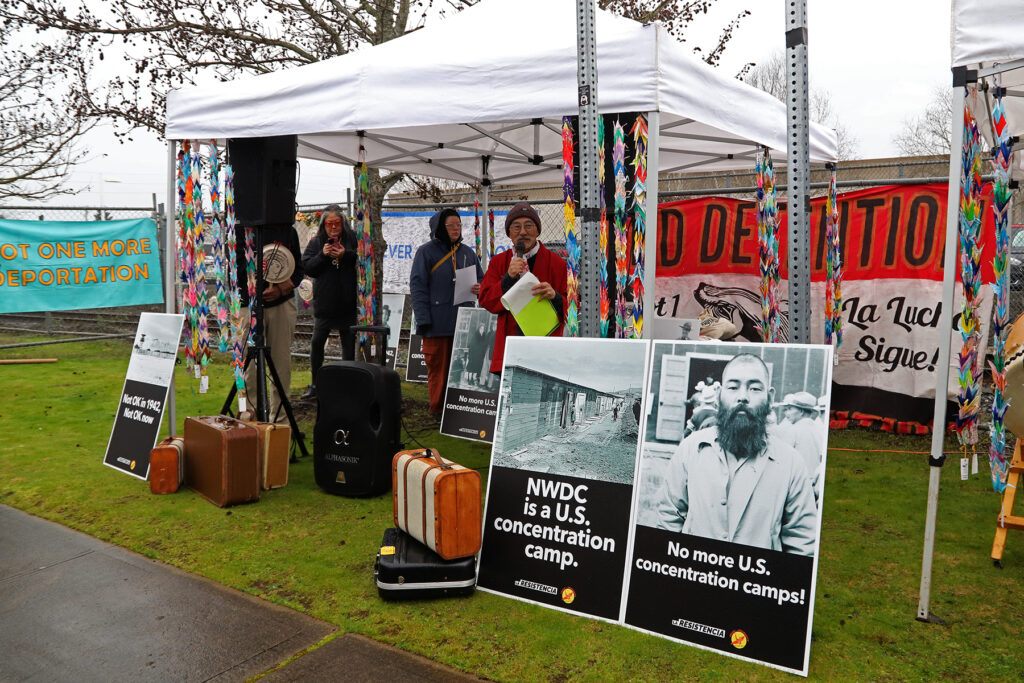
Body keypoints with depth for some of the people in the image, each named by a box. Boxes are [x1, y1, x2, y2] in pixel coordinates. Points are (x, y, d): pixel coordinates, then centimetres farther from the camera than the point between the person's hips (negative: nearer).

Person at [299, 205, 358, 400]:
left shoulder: (352, 239, 2)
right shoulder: (316, 242, 6)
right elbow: (307, 267, -1)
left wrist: (345, 255, -19)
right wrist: (322, 255, -17)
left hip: (348, 303, -1)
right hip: (324, 303, 1)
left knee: (349, 344, 6)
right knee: (317, 343, 3)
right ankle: (315, 385, 15)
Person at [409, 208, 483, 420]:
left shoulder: (468, 253, 14)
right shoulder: (426, 251, 0)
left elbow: (481, 279, 23)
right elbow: (417, 286, -4)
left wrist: (479, 288, -3)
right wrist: (423, 319, -12)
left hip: (463, 321, 4)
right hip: (437, 322, -4)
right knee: (438, 368, 1)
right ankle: (438, 410, 12)